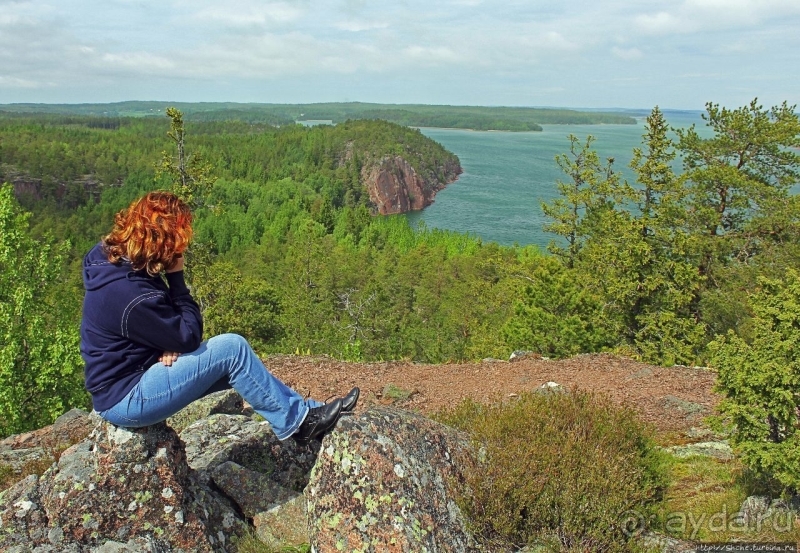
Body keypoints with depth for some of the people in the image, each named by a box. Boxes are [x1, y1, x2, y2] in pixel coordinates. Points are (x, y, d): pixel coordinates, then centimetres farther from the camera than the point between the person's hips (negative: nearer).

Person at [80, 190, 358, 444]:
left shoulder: (112, 257, -1)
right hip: (126, 400, -9)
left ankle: (304, 413, 11)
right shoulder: (132, 295, -31)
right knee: (232, 349, -17)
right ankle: (298, 421, -2)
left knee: (231, 365, 6)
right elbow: (190, 337, -18)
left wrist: (172, 345, -12)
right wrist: (176, 276, -16)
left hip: (125, 373, 9)